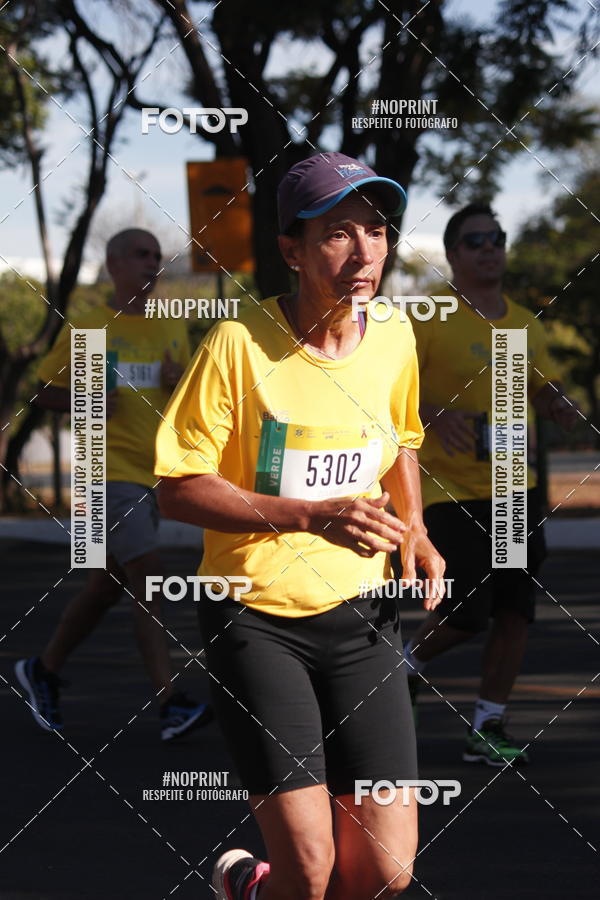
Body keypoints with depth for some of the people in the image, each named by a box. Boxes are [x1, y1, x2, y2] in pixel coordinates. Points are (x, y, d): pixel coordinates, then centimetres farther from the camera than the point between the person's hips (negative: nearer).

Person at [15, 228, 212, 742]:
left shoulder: (173, 331, 12)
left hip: (153, 471, 7)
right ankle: (170, 704, -20)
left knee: (109, 584, 13)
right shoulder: (86, 330, -2)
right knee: (148, 575, -16)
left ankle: (44, 669, 31)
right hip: (110, 468, -6)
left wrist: (180, 382, -4)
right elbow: (45, 393, 3)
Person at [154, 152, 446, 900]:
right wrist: (311, 516, -25)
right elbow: (177, 490, -15)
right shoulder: (238, 344, -15)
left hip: (359, 613, 5)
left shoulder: (394, 338, 1)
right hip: (254, 616, -4)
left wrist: (412, 529, 4)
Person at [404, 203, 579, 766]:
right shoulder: (430, 322, -7)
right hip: (451, 491, -5)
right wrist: (436, 416, -27)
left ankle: (487, 730, 9)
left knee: (514, 613, 0)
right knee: (465, 614, -10)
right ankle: (409, 663, 22)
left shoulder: (526, 326, 11)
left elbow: (544, 391, 23)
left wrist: (557, 404, -1)